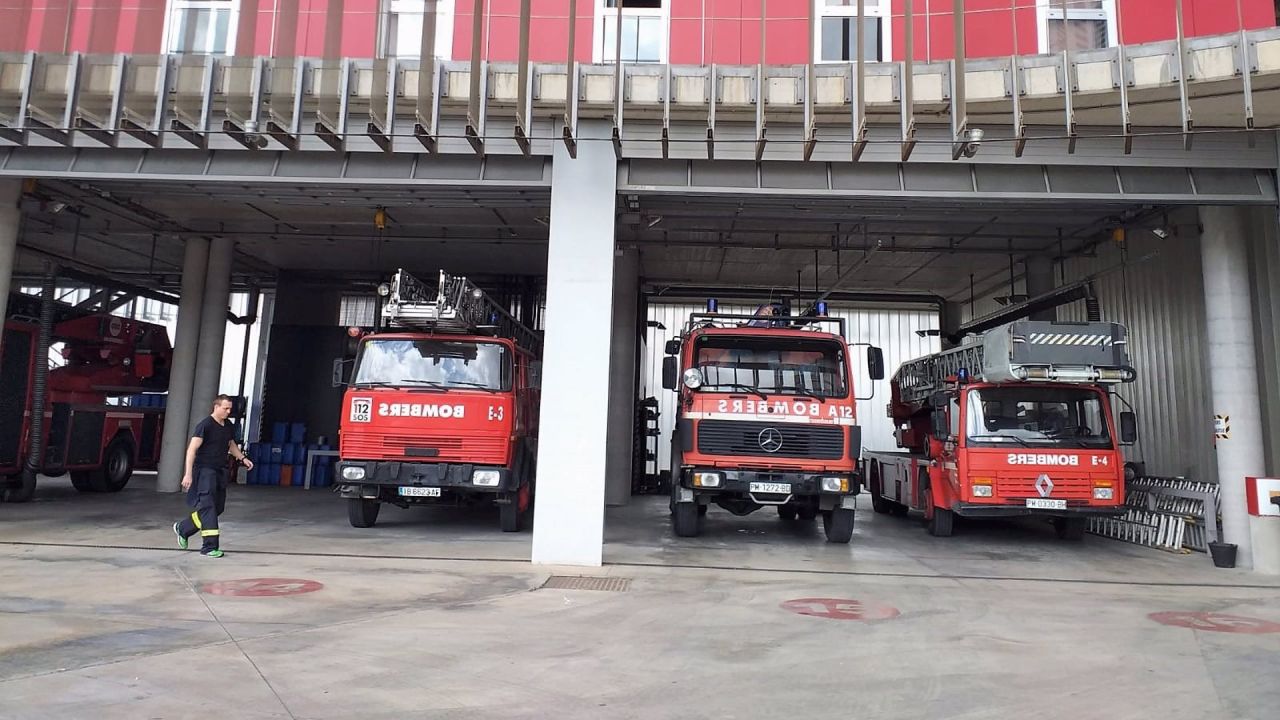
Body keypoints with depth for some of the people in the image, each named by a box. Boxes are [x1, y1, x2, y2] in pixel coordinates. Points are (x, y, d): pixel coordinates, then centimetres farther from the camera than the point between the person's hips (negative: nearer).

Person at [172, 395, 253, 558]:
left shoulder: (228, 427, 10)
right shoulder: (205, 425, -13)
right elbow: (192, 449, -16)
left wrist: (242, 458, 13)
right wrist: (188, 474, -22)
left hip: (220, 471, 8)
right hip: (205, 470, -8)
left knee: (218, 507, 11)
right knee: (207, 506, -10)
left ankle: (182, 528, 31)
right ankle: (210, 547, -7)